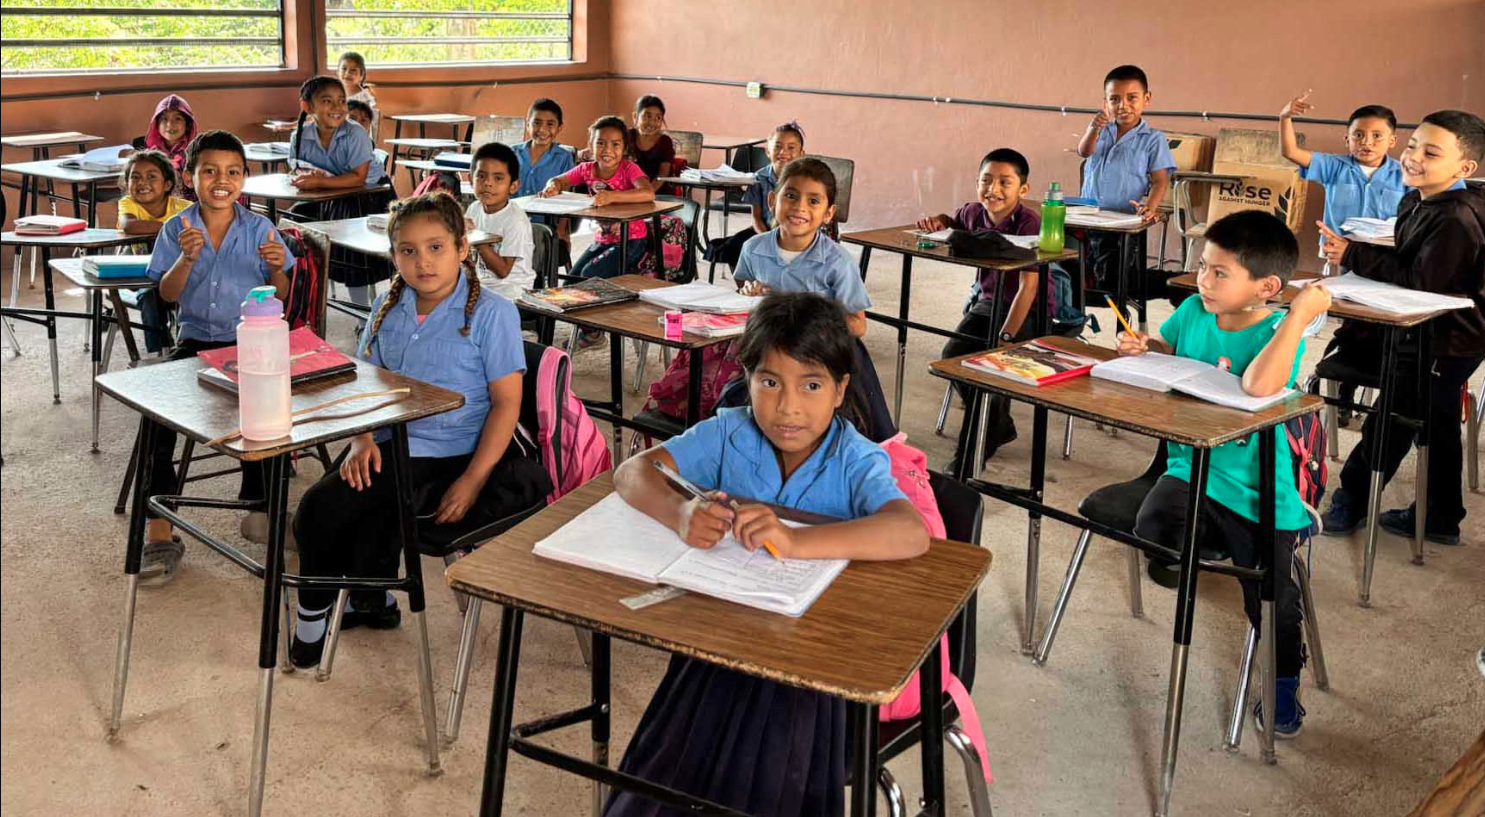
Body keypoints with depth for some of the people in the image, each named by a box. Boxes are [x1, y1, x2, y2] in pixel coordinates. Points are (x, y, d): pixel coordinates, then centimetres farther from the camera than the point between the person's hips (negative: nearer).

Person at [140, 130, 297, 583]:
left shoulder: (259, 228, 2)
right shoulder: (176, 229, 4)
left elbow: (279, 297, 4)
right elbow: (167, 294, -3)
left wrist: (278, 268, -17)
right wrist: (186, 258, -20)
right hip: (194, 341, 1)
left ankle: (258, 506, -4)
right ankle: (159, 528, -12)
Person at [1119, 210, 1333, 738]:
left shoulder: (1279, 333, -18)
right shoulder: (1194, 311, -2)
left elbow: (1258, 386, -40)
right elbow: (1167, 351, 20)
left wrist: (1300, 315, -35)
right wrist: (1141, 346, -3)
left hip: (1255, 490, -4)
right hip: (1191, 469, 4)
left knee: (1271, 598, 0)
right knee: (1155, 542, -21)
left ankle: (1284, 682, 29)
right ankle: (1212, 545, 14)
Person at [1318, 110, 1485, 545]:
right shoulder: (1416, 202, 5)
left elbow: (1420, 281, -28)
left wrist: (1355, 255, -24)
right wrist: (1358, 254, -5)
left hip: (1448, 343, -10)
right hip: (1430, 335, 10)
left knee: (1393, 417, 2)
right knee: (1436, 426, 19)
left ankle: (1351, 502, 19)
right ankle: (1439, 518, 32)